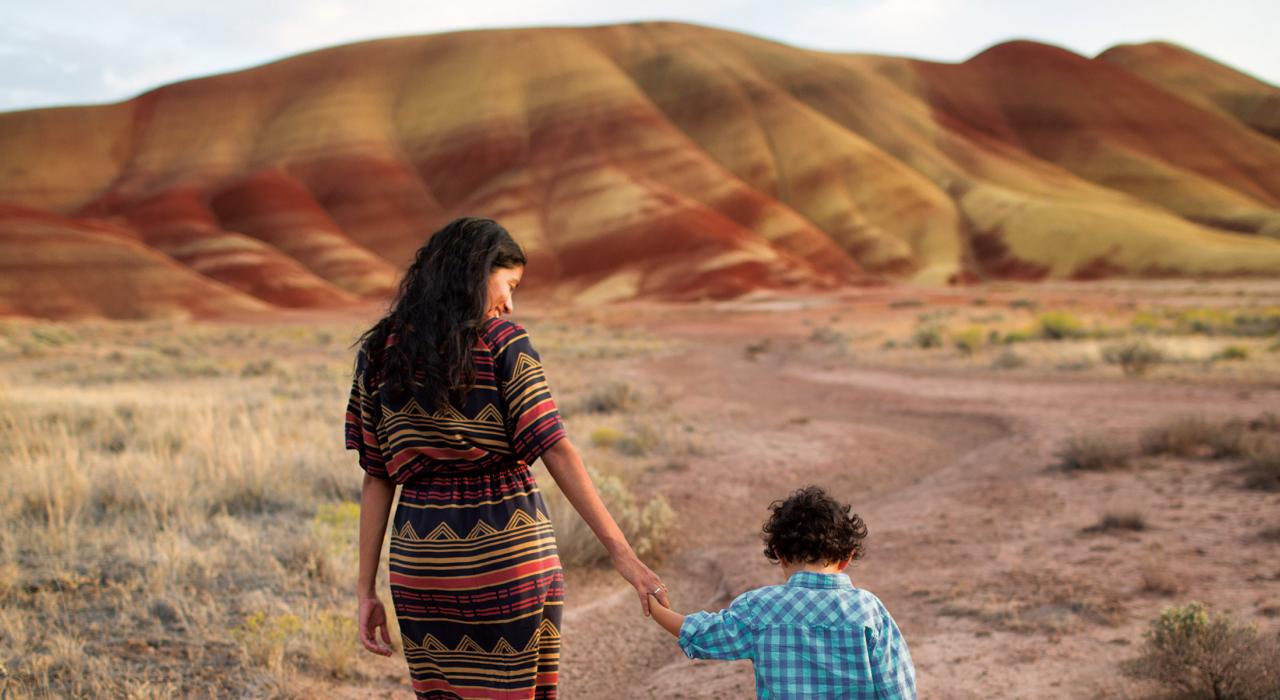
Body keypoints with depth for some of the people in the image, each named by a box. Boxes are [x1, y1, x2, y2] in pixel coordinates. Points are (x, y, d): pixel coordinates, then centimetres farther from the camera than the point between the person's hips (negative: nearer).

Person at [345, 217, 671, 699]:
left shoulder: (378, 351, 5)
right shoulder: (501, 342, -6)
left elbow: (376, 476, 4)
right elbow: (555, 451, -13)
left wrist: (366, 587, 7)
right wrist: (619, 549, -14)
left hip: (423, 561, 4)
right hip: (508, 552, -4)